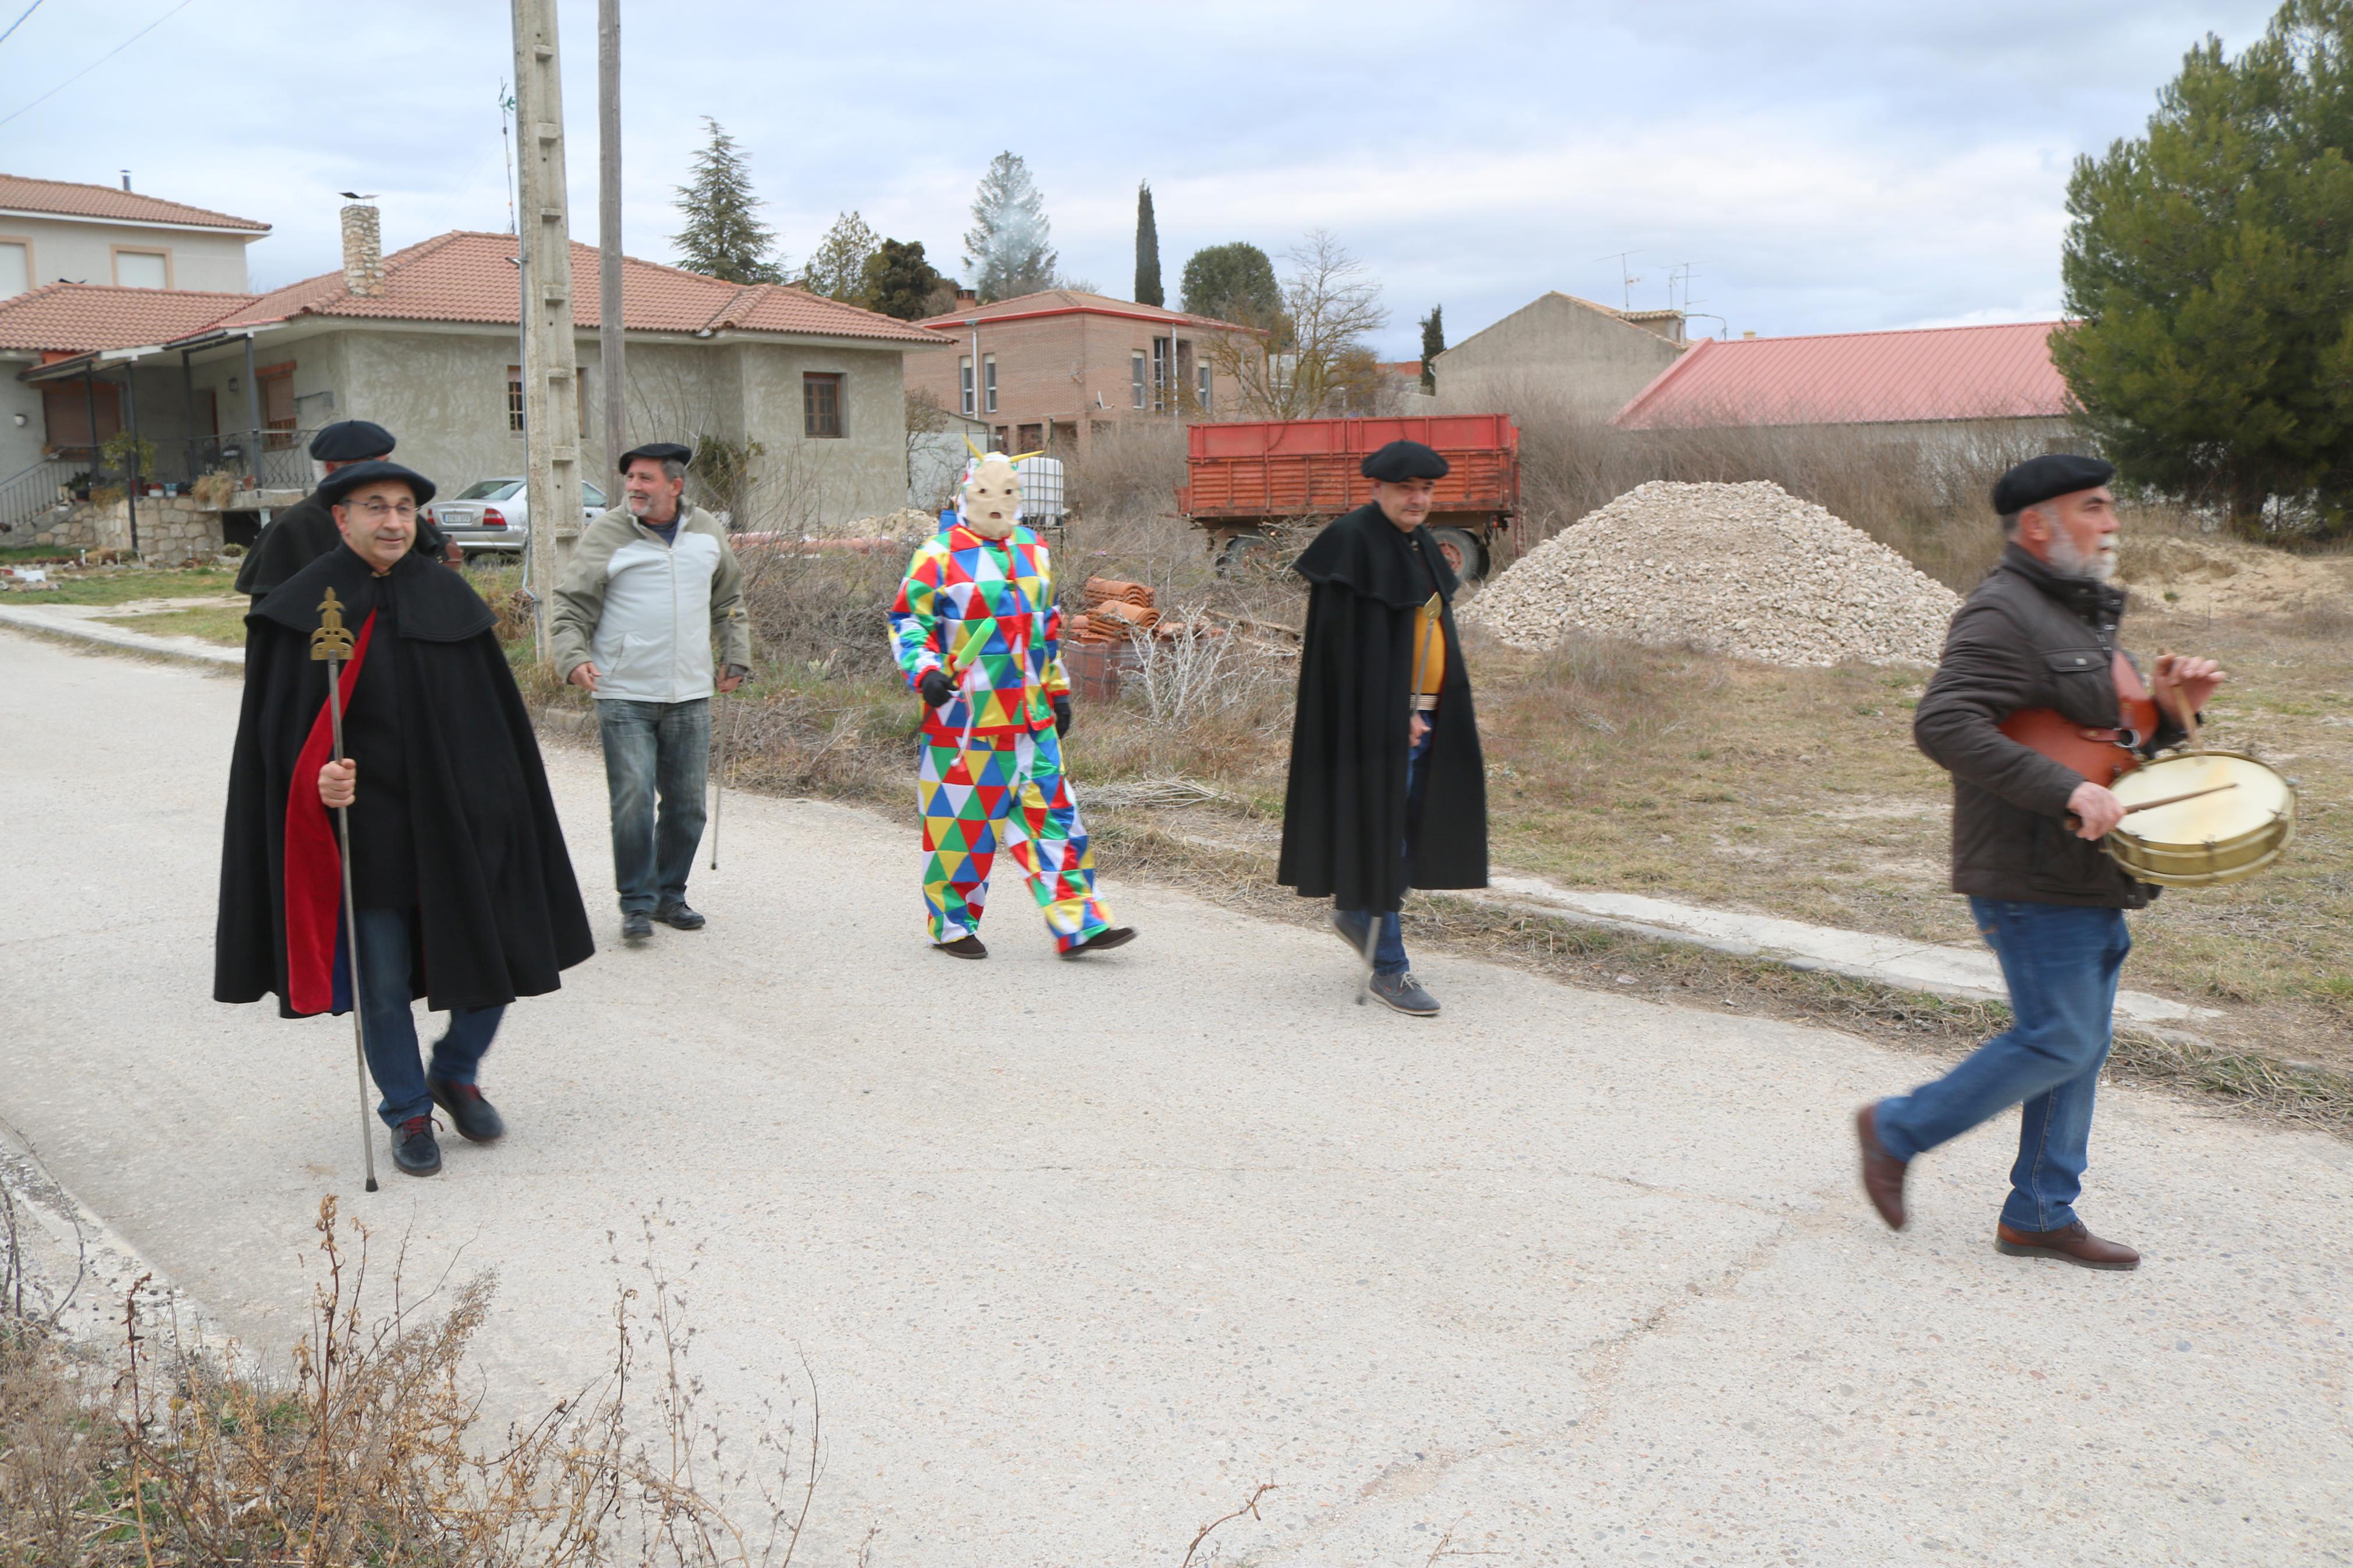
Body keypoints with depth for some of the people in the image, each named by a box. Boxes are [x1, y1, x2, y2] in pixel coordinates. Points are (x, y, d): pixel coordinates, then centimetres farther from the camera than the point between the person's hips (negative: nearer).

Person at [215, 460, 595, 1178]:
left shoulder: (449, 599, 4)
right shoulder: (304, 608, -4)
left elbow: (496, 716, 7)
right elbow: (280, 726, -4)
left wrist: (501, 814, 6)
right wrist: (316, 780, -23)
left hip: (457, 822, 3)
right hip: (363, 826, -2)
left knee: (497, 956, 4)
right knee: (382, 979, 6)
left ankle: (456, 1073, 31)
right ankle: (408, 1111, 26)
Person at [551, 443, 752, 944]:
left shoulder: (707, 531, 8)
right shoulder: (605, 535, -3)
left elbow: (729, 601, 21)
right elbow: (573, 605, -3)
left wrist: (737, 658, 17)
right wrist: (574, 657, -19)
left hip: (690, 696, 4)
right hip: (625, 695, -4)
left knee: (688, 804, 8)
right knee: (633, 800, -10)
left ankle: (670, 895, 23)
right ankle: (638, 903, 2)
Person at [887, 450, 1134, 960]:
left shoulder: (1033, 551, 16)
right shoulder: (939, 555, -2)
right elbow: (908, 620, -2)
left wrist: (1058, 690, 24)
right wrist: (925, 671, -18)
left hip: (1029, 715, 5)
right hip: (963, 716, -5)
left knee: (1052, 813, 1)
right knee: (958, 819, 2)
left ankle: (1077, 924, 3)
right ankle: (952, 924, 17)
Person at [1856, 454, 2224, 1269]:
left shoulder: (2083, 612, 18)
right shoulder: (2002, 614, -14)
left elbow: (2112, 734, 26)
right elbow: (1943, 723, -28)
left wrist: (2170, 710, 3)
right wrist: (2066, 788, -31)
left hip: (2090, 875, 10)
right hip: (2032, 878, -10)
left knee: (2080, 1047, 12)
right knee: (2058, 1042, -7)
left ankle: (2041, 1215, 21)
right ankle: (1896, 1131, 9)